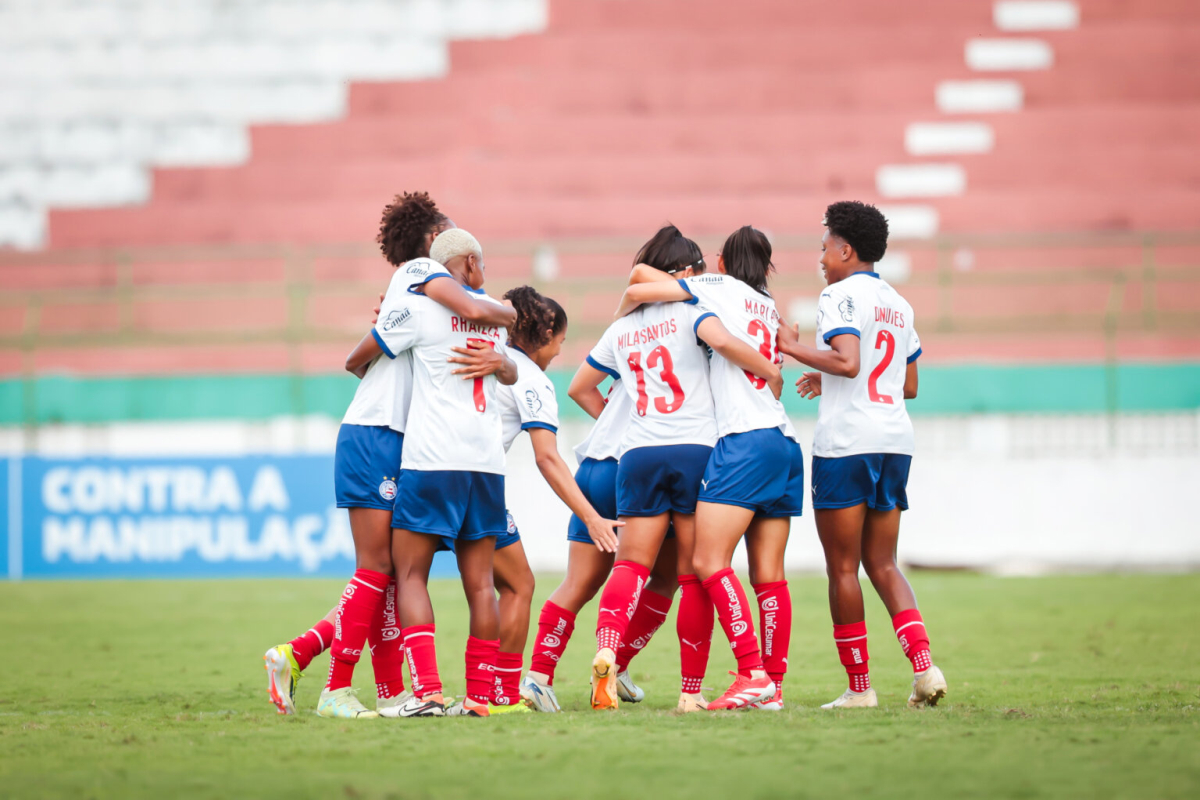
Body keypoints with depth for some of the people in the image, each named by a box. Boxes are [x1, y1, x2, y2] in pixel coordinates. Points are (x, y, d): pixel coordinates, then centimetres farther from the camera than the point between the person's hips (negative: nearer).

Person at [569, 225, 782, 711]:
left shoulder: (621, 330, 18)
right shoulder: (690, 310, 2)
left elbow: (579, 388, 26)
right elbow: (722, 340, -20)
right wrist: (771, 372, -7)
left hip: (638, 453, 3)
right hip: (696, 449, -3)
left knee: (631, 563, 1)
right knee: (695, 572, 4)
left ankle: (606, 651, -27)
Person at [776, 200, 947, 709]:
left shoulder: (840, 295, -6)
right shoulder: (898, 305, 18)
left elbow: (847, 360, -22)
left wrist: (794, 348, -9)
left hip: (846, 443, -7)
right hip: (895, 440, 7)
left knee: (842, 568, 0)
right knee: (882, 565, 11)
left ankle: (859, 686, 1)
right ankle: (923, 665, -7)